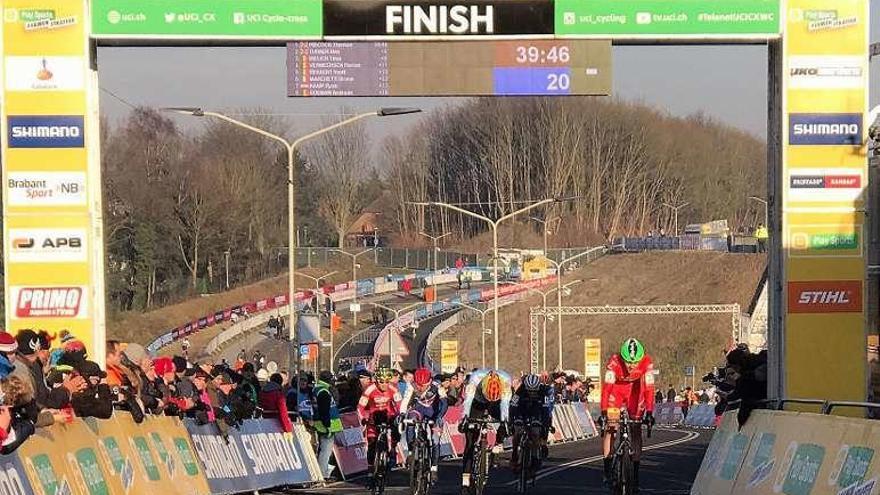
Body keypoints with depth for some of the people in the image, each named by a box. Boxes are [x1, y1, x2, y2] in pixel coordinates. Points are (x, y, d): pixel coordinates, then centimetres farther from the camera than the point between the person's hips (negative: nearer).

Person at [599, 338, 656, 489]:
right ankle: (608, 471, -4)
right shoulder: (614, 362, -34)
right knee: (610, 427, -12)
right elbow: (607, 387, -36)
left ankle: (635, 474, 1)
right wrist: (603, 412, -43)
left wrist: (649, 412, -36)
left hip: (634, 391, 1)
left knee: (636, 431, -5)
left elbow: (649, 388, -30)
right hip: (617, 390, -1)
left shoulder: (647, 362, -30)